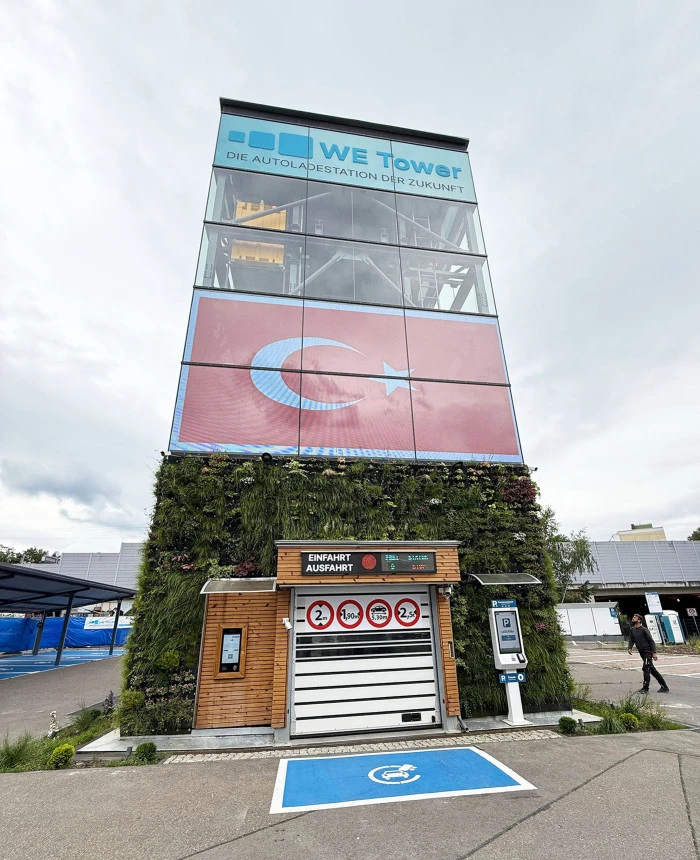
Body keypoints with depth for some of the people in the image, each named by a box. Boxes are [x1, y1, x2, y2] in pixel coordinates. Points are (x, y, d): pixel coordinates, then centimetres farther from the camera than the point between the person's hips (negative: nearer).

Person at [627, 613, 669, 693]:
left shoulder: (643, 629, -14)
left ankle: (645, 688, -4)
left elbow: (651, 641, -14)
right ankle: (664, 687, 26)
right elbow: (631, 641, 9)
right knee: (652, 669, 14)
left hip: (648, 651, -8)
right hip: (642, 653, 8)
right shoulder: (632, 630, 8)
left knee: (645, 668, -10)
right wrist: (629, 648, -9)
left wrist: (654, 653, -20)